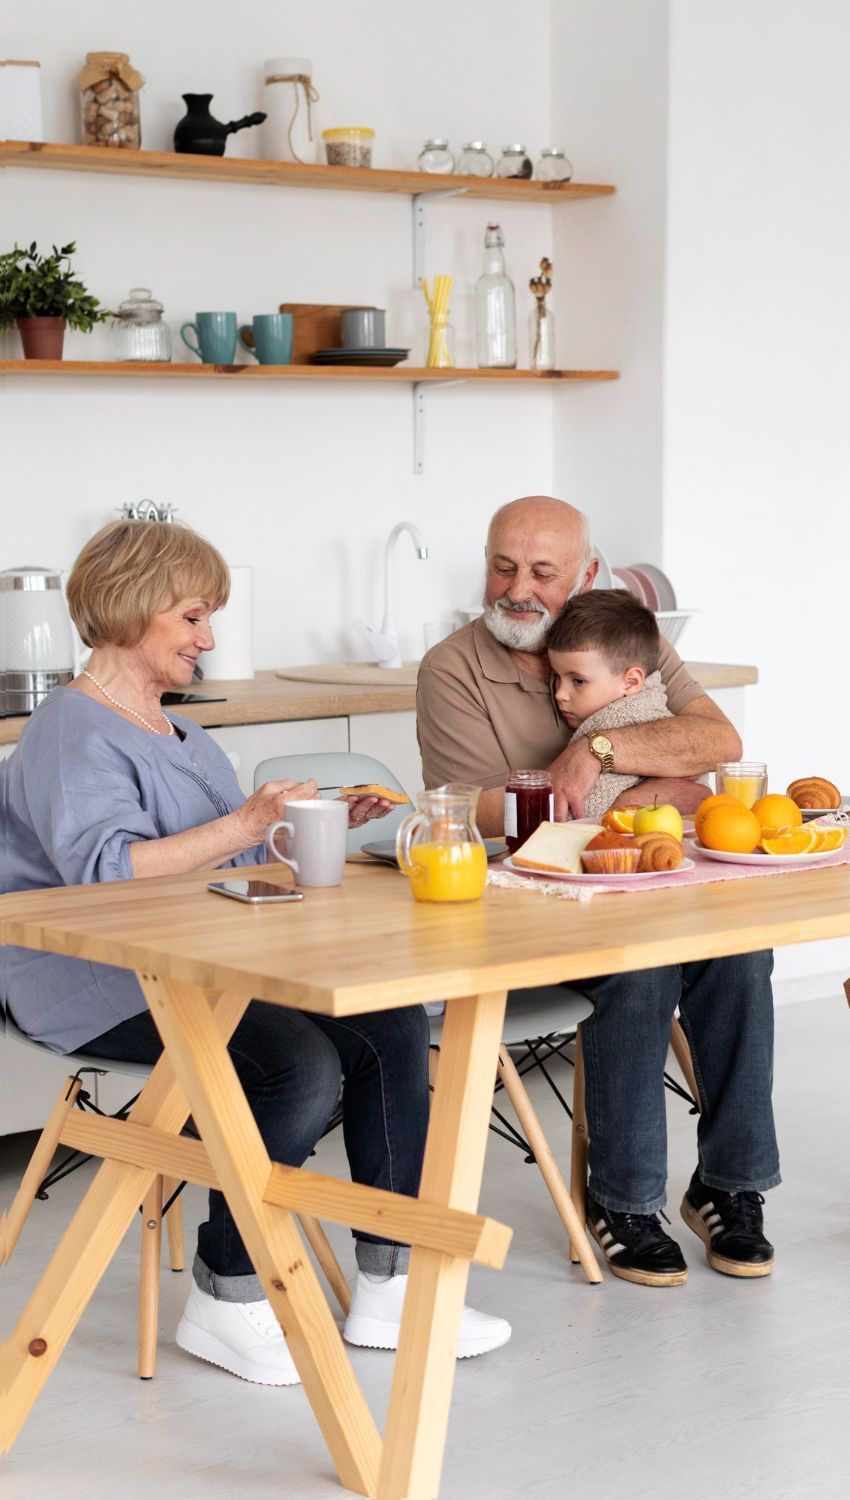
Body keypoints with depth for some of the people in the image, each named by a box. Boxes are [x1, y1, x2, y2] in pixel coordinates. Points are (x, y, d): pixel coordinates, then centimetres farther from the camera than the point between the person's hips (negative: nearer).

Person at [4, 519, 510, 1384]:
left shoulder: (174, 730, 22)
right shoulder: (72, 734, -9)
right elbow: (105, 870, -24)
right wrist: (244, 827, -28)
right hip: (104, 987, -9)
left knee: (390, 1025, -12)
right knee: (300, 1067, -30)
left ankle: (387, 1287, -7)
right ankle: (226, 1301, -13)